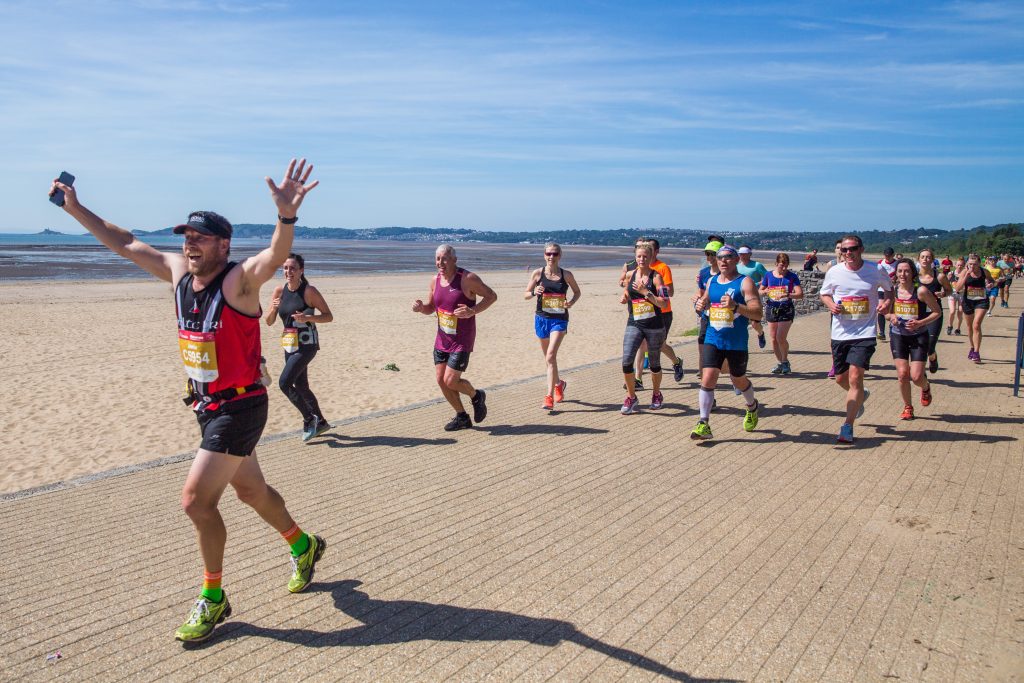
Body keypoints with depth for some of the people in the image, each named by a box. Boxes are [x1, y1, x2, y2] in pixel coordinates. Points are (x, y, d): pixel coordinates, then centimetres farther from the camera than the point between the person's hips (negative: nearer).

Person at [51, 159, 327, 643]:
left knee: (196, 499, -9)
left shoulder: (239, 280, -19)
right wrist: (74, 209, 11)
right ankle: (303, 546, 43)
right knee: (250, 490, 21)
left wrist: (286, 216, -59)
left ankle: (212, 599, 11)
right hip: (207, 406, 8)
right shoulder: (178, 272, 2)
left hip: (240, 408, -8)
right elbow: (122, 243, 13)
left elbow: (276, 256, -40)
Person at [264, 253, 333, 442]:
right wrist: (273, 309, -14)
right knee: (300, 387, 14)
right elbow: (269, 321, 7)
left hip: (307, 344, -7)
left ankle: (309, 419, 1)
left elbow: (329, 316, -9)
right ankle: (320, 422, 32)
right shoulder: (279, 291, 3)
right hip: (290, 345, 7)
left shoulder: (309, 291, -12)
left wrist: (307, 318, -23)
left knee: (284, 382, -16)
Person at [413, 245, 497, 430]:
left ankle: (476, 396, 21)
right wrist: (421, 307, -9)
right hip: (442, 339, 7)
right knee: (441, 380, 6)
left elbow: (491, 296, -9)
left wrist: (472, 311, -24)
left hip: (462, 340, -7)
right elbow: (430, 308, 15)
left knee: (450, 381, -10)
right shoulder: (435, 280, 3)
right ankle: (462, 417, 23)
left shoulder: (468, 278, -16)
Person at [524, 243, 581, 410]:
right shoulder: (538, 273, -1)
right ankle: (558, 383, 44)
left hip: (559, 319, -3)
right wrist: (534, 292, -18)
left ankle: (550, 396, -14)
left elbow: (577, 291, 12)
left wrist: (572, 302, -8)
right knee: (549, 357, 16)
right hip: (542, 318, 3)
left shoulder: (566, 275, -2)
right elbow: (526, 294, 5)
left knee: (551, 356, -17)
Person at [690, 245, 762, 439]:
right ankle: (704, 425, -8)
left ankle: (752, 408, 46)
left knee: (739, 380, 14)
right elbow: (705, 301, 26)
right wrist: (701, 305, 1)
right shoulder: (712, 281, 8)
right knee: (707, 378, -10)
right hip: (713, 340, 4)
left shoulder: (745, 282, -9)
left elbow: (758, 313, -17)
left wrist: (735, 306, -32)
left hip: (737, 343, -3)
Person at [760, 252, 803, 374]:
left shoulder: (792, 276, -4)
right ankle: (781, 363, 23)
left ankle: (785, 361, 11)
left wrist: (788, 295, -29)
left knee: (781, 338, -12)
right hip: (771, 309, 3)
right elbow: (760, 291, 11)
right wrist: (765, 292, -12)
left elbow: (800, 294, -12)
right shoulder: (768, 275, 3)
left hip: (786, 309, -3)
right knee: (774, 339, 6)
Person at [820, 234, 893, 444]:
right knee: (841, 378, 14)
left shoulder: (876, 271, -4)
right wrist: (831, 305, -8)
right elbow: (824, 294, 14)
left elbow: (889, 289, 15)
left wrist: (886, 302, -7)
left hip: (864, 333, -3)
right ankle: (860, 396, 50)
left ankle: (847, 427, -6)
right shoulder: (834, 272, -1)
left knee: (855, 377, -14)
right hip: (840, 333, 3)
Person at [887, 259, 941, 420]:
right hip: (898, 336, 3)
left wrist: (920, 323, -18)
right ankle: (907, 407, 17)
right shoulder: (892, 290, -2)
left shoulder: (921, 291, -12)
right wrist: (891, 316, -11)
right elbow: (886, 311, 12)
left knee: (916, 376, -7)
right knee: (902, 374, -5)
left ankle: (926, 388, 31)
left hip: (918, 336, -2)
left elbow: (937, 312, -5)